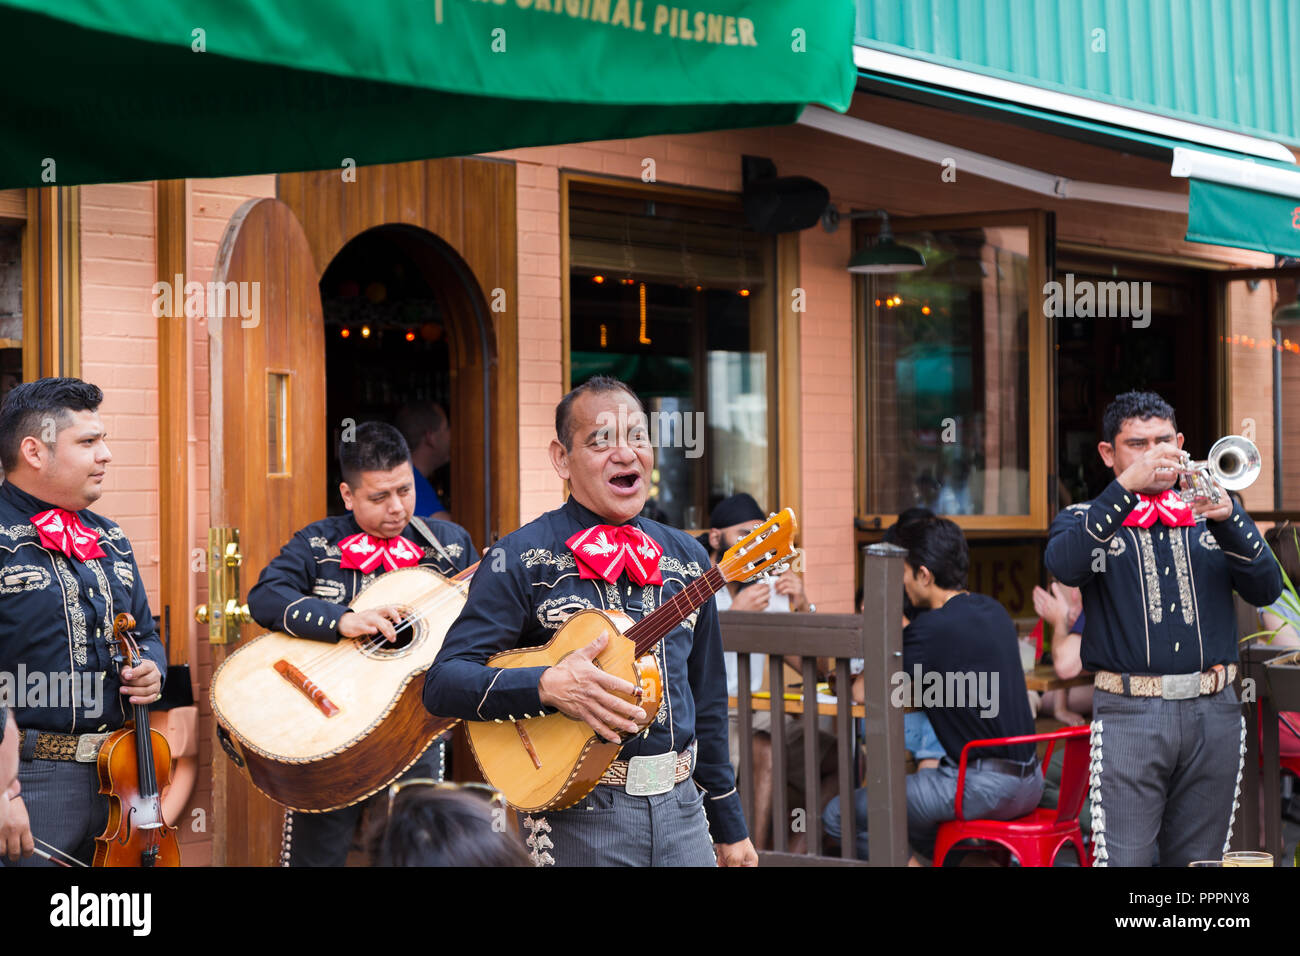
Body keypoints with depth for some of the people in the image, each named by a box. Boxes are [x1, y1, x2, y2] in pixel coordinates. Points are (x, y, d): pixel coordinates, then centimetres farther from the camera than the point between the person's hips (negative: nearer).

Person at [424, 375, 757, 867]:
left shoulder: (685, 558, 11)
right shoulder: (522, 558, -6)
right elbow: (442, 682, -13)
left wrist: (730, 827, 18)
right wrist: (547, 687, -27)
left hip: (681, 809, 5)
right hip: (576, 818, -4)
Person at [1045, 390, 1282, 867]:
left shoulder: (1210, 516, 16)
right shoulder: (1086, 520, 9)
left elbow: (1266, 590, 1)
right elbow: (1064, 565, -16)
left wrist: (1227, 520, -15)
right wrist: (1126, 488, -22)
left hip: (1214, 715, 3)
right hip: (1130, 715, -3)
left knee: (1200, 861, 6)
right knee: (1124, 859, -10)